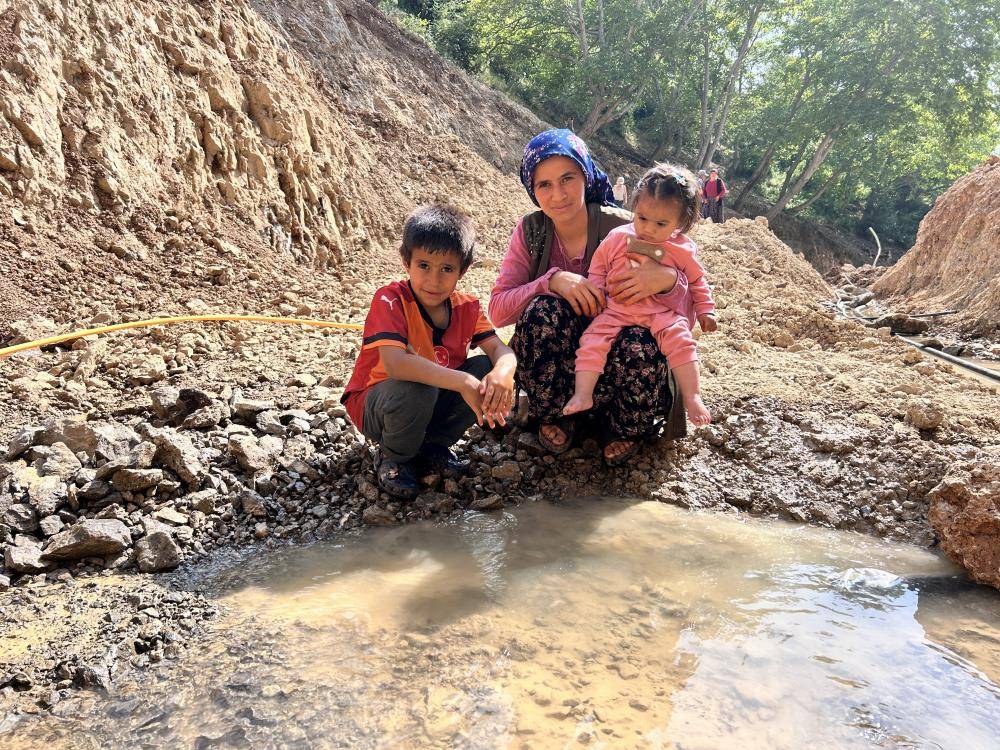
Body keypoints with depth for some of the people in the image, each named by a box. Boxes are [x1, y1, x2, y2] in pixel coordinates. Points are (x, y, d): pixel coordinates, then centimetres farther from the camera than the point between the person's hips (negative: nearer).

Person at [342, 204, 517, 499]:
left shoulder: (466, 307, -5)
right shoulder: (390, 300, -24)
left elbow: (499, 348, -15)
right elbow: (394, 363, -39)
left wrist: (502, 372, -41)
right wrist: (463, 381, -47)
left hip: (434, 404, 5)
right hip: (373, 405, -5)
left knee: (487, 369, -17)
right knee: (415, 388, -38)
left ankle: (433, 444, 3)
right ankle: (393, 458, -6)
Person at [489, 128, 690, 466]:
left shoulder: (623, 229, -13)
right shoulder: (531, 231, -6)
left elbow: (685, 314, -13)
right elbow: (497, 310, -13)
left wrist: (668, 280, -37)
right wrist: (552, 281, -29)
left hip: (614, 363, -1)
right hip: (554, 365, 1)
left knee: (641, 346, -34)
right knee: (543, 311, -30)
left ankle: (622, 427, -1)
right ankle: (556, 415, -3)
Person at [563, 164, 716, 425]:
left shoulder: (684, 249, 3)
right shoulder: (618, 238, 3)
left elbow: (697, 280, 17)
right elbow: (598, 267, 14)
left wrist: (705, 310, 12)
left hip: (662, 313, -1)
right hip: (616, 309, 1)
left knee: (680, 338, -25)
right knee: (593, 338, -18)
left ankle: (692, 396, -19)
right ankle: (582, 395, -16)